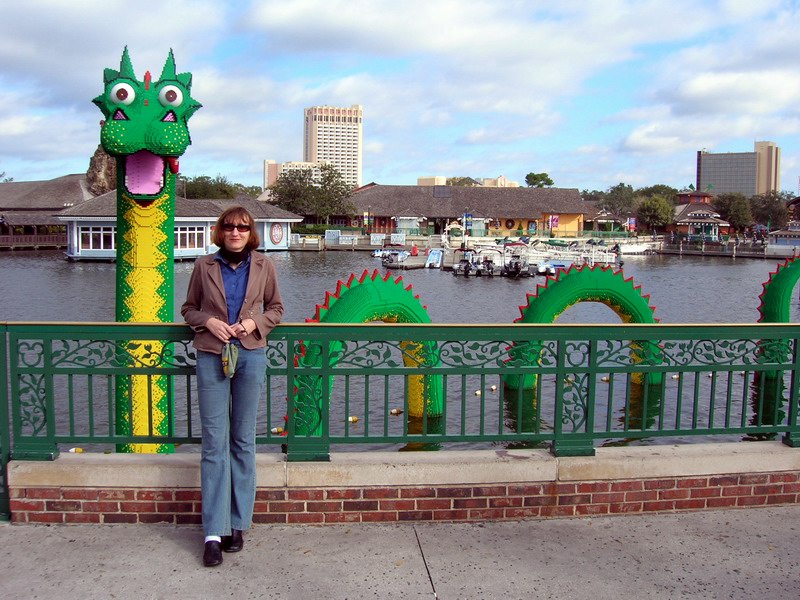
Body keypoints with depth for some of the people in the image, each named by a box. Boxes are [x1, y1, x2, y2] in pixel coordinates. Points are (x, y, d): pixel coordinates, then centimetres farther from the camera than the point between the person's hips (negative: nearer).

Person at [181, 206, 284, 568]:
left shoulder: (263, 266, 5)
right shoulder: (204, 266, 4)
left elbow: (276, 308, 13)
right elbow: (189, 308, 12)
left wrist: (256, 322, -7)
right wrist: (207, 321, -9)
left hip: (251, 355, 1)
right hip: (211, 357, -1)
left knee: (243, 441, 8)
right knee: (214, 443, -2)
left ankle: (237, 524, 18)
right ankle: (214, 533, 1)